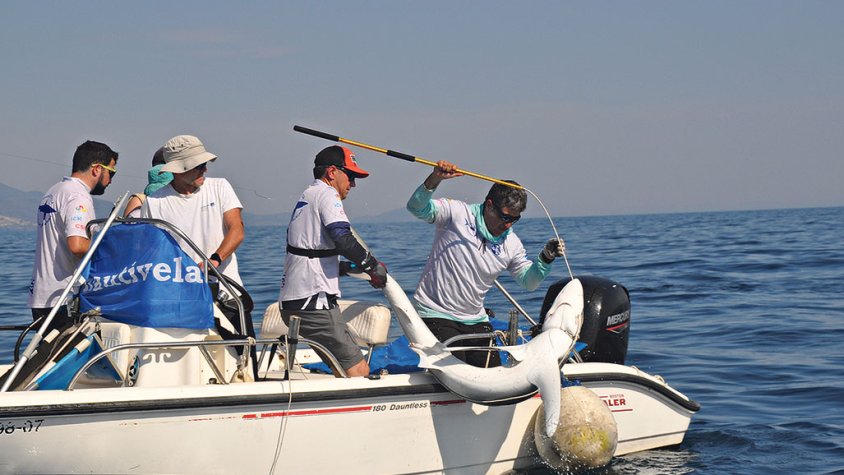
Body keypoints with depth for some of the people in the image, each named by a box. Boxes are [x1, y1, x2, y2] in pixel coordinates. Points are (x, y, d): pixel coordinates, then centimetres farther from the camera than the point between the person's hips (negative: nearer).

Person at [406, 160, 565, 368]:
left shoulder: (512, 244, 5)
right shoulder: (457, 213, -9)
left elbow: (529, 281, 9)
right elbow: (417, 208, -20)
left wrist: (545, 258, -10)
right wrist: (435, 180, -38)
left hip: (475, 320, 6)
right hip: (436, 315, -6)